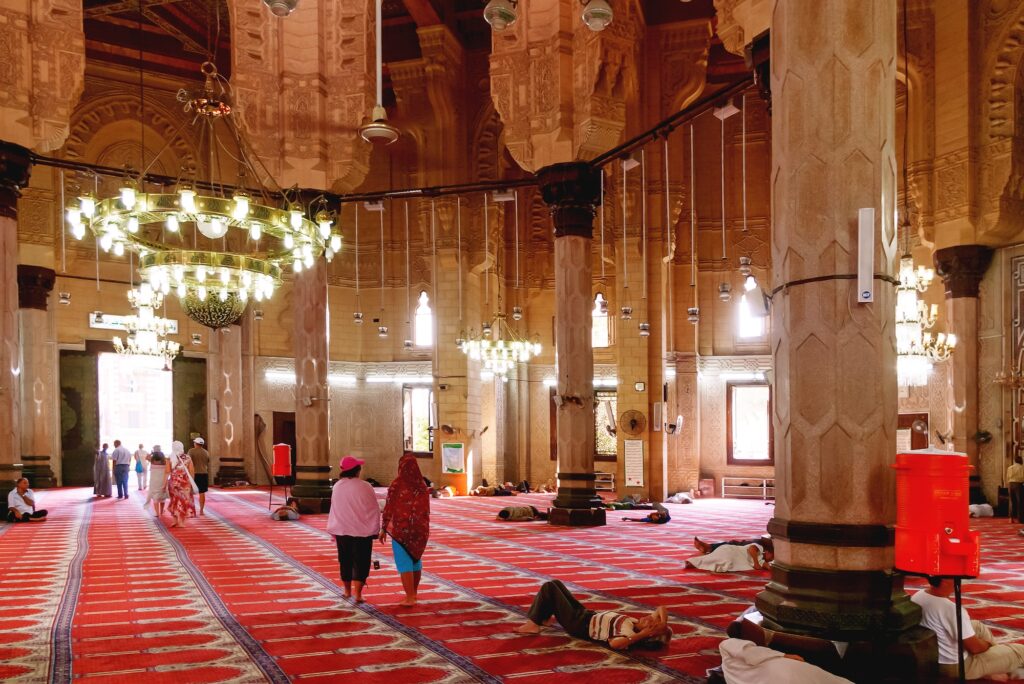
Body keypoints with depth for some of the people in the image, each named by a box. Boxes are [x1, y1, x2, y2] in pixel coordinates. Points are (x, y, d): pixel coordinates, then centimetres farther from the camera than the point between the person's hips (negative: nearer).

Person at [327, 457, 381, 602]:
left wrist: (334, 530, 16)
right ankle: (357, 594, -4)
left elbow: (334, 509, 6)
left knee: (345, 561, 17)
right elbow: (374, 509, -6)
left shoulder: (337, 486, -3)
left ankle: (347, 591, 30)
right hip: (362, 530, -4)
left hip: (341, 530, 4)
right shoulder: (365, 487, -12)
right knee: (360, 563, 3)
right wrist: (375, 529, 7)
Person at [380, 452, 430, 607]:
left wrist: (383, 529, -2)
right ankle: (413, 593, 27)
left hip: (400, 527, -5)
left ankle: (410, 598, -1)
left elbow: (388, 508, -11)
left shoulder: (396, 484, -13)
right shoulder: (422, 484, 2)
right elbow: (426, 509, 7)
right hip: (419, 527, 5)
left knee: (404, 562, 1)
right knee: (415, 558, 19)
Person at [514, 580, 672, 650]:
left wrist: (641, 635, -45)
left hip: (578, 624, -8)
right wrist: (663, 626, -21)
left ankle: (534, 624, 8)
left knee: (548, 587, -8)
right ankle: (540, 617, 32)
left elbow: (614, 643, -54)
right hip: (586, 615, 8)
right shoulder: (637, 625, -11)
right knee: (555, 583, 16)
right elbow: (661, 608, -3)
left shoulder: (630, 633, -32)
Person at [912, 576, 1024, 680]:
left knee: (977, 626, 27)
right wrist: (988, 644, 3)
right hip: (956, 667, -8)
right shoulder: (952, 609, -30)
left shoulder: (916, 597, -7)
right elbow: (974, 647, -19)